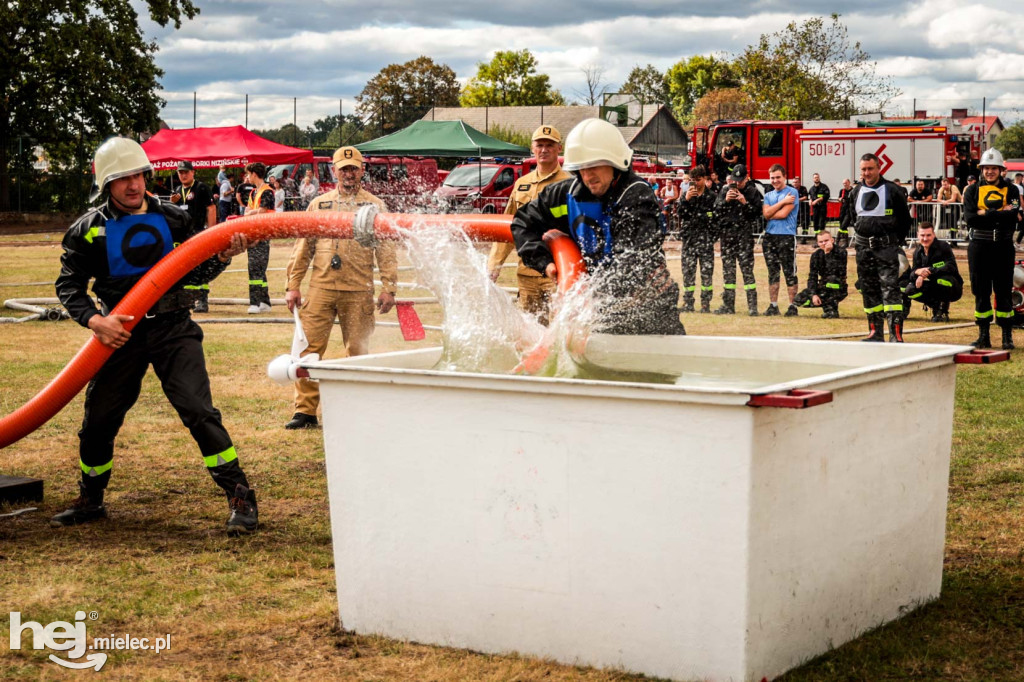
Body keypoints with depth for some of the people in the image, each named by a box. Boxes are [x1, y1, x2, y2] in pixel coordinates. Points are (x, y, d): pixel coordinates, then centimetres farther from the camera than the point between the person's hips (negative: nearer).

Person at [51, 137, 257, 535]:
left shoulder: (174, 219, 4)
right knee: (98, 422, 10)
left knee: (198, 411, -14)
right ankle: (90, 502, 33)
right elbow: (69, 285, 1)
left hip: (173, 330, -1)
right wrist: (95, 320, -15)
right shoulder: (89, 230, 0)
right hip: (121, 334, 1)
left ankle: (240, 498, -8)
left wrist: (222, 257, -10)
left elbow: (196, 272, 10)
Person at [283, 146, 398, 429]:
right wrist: (292, 285, 6)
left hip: (358, 292, -2)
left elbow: (386, 250, 4)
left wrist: (389, 288, -4)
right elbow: (302, 248, 13)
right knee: (309, 348, -3)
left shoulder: (374, 206, 7)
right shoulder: (319, 204, 13)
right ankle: (305, 411, 2)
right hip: (320, 288, 2)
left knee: (358, 351, 4)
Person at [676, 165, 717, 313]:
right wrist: (686, 200, -12)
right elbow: (679, 213, 1)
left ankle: (706, 303, 3)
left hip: (706, 239, -3)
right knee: (688, 271, 2)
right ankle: (688, 302, 7)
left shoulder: (712, 197, 2)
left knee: (707, 272, -2)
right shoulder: (687, 195, 12)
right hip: (689, 238, 3)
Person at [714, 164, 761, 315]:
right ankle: (728, 304, 11)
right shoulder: (725, 190, 11)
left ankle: (752, 305, -9)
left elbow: (757, 213, -4)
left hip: (745, 234, -4)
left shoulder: (752, 192, 2)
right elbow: (716, 210, 6)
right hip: (727, 234, 4)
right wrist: (725, 200, -10)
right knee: (728, 269, 6)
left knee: (747, 268, -9)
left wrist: (745, 203, -16)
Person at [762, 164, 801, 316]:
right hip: (769, 236, 6)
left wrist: (770, 214, 1)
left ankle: (793, 305, -1)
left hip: (786, 236, -6)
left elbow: (783, 214, -12)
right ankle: (773, 305, 13)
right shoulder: (768, 195, 16)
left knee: (789, 273, -4)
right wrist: (783, 202, -7)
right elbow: (766, 214, -2)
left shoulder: (792, 192, -2)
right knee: (772, 272, 8)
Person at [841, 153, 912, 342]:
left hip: (886, 248, -6)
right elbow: (850, 217, 24)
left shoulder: (892, 190, -5)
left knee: (890, 289, -12)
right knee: (869, 291, 9)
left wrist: (898, 241, 1)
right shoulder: (857, 192, 10)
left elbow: (905, 218, 2)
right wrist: (861, 231, 15)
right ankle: (875, 332, 17)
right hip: (864, 247, 6)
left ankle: (896, 334, -16)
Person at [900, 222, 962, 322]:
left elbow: (951, 267, -27)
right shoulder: (918, 251, 1)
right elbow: (911, 275, -3)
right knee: (909, 289, -18)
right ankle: (936, 307, 1)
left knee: (943, 279, -38)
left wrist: (928, 271, -33)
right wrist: (917, 272, -29)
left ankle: (943, 312, -18)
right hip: (934, 289, 5)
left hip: (952, 289, -5)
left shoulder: (943, 247, -14)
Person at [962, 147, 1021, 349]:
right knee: (980, 291, 5)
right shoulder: (972, 190, 7)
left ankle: (1007, 336, 7)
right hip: (979, 246, 1)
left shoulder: (1011, 190, 5)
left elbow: (1012, 215, -13)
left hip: (1003, 246, -1)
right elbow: (969, 217, -9)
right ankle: (983, 336, 12)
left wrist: (984, 213, -12)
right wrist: (999, 214, -11)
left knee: (1004, 291, 1)